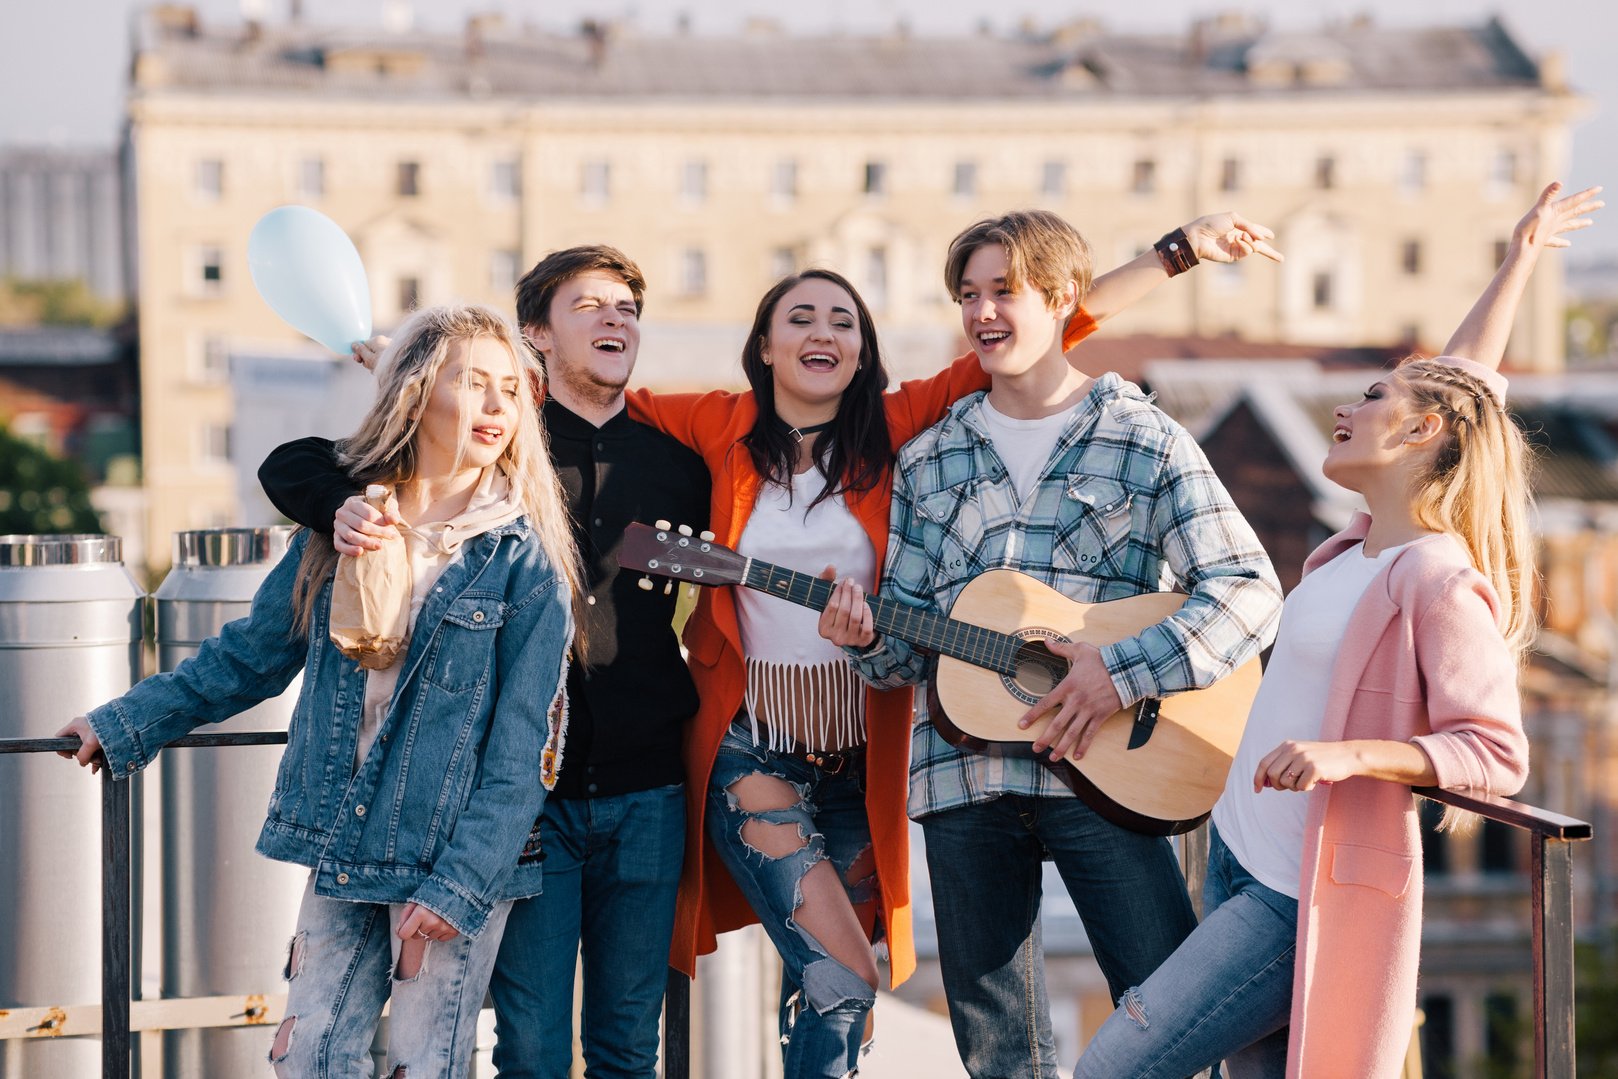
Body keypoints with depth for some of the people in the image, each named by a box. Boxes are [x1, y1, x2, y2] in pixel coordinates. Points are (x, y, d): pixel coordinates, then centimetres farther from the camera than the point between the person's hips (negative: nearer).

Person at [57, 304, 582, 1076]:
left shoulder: (524, 562, -8)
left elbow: (522, 749, -10)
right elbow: (251, 654, 15)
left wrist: (459, 886, -16)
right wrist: (124, 725, 14)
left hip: (458, 864, -4)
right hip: (344, 852, 4)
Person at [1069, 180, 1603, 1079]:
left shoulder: (1438, 583, -16)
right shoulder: (1370, 542, 9)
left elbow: (1498, 755, -21)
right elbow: (1464, 384, 23)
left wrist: (1348, 755, -32)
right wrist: (1520, 262, 31)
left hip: (1306, 896, -9)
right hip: (1241, 860, 9)